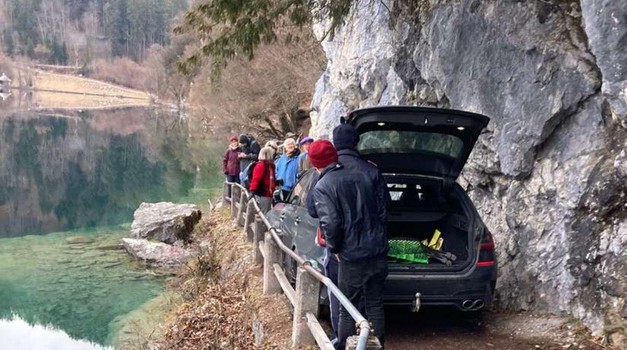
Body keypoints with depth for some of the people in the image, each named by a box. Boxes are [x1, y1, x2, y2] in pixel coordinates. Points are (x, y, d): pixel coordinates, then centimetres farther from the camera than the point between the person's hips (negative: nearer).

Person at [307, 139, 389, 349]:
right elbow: (383, 207, 10)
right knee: (375, 305, 16)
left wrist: (333, 248, -3)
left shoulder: (322, 187, -12)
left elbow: (330, 224, -20)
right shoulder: (366, 171, 3)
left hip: (352, 256, -5)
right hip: (379, 251, 5)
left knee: (348, 309, 11)